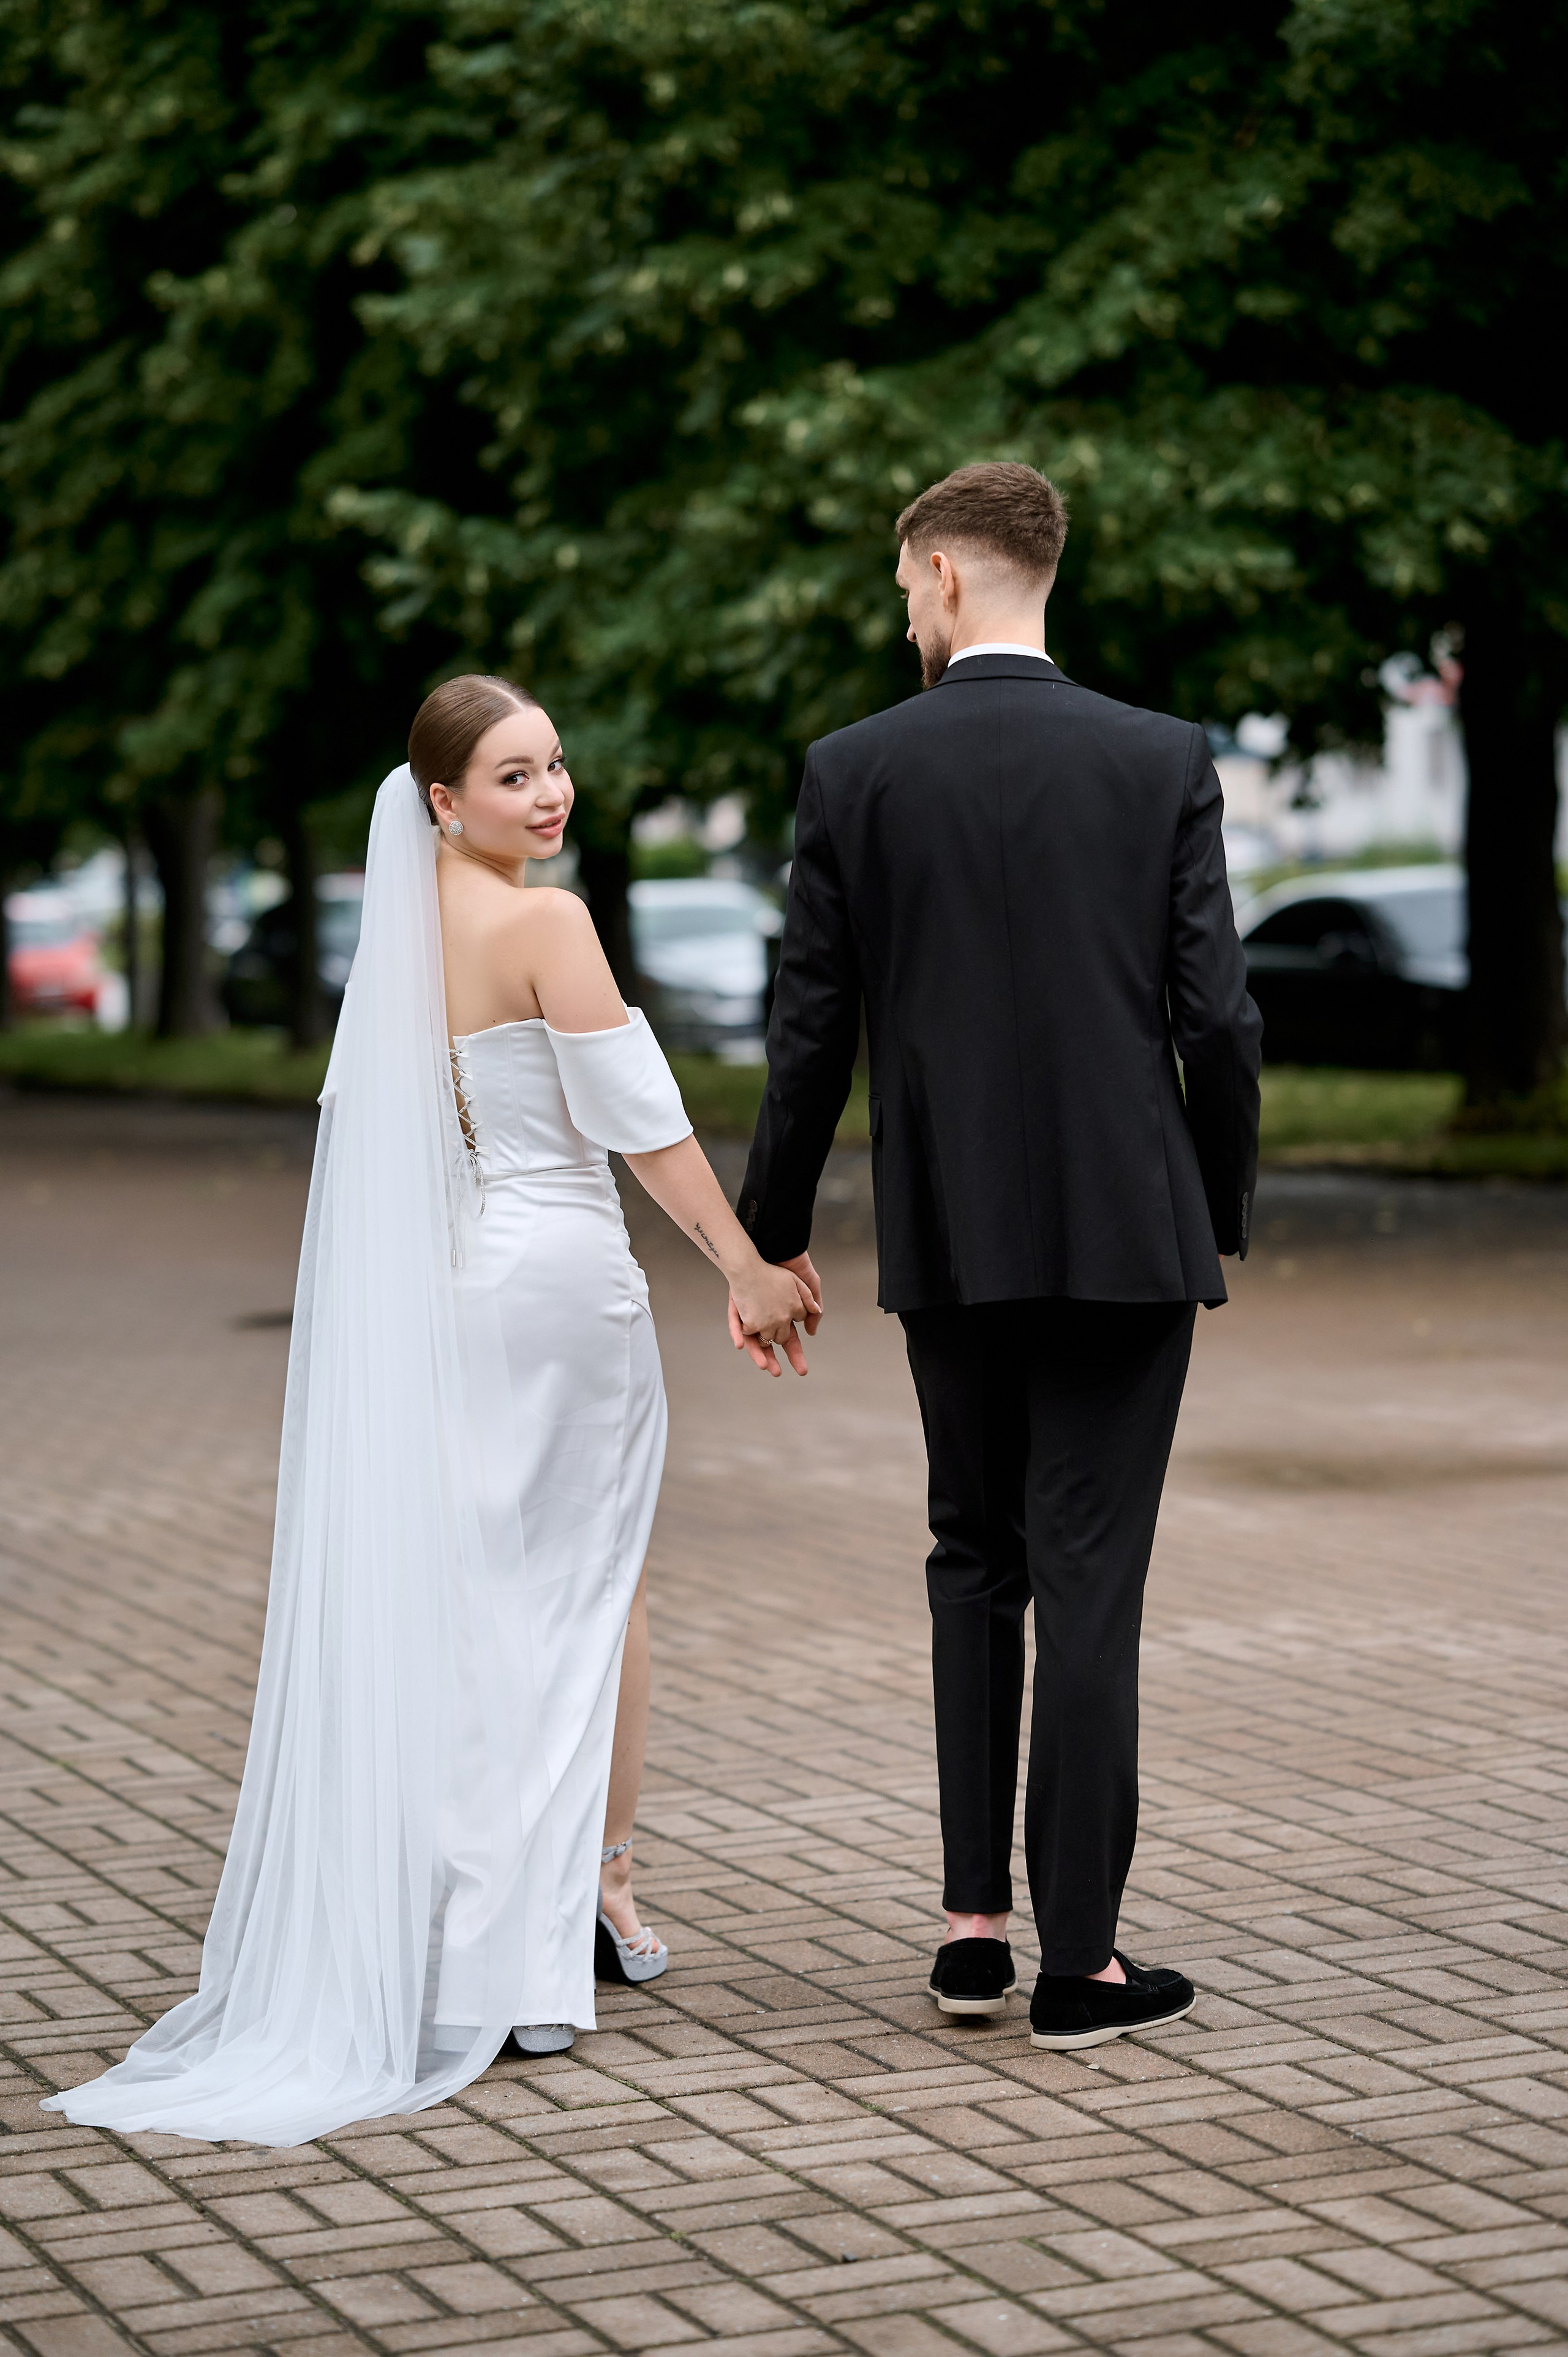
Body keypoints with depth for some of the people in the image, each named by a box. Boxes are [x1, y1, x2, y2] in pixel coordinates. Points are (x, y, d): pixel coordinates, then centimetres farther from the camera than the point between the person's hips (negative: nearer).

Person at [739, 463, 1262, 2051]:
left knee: (976, 1562, 17)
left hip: (949, 1243, 2)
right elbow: (1215, 1017, -5)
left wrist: (772, 1235, 11)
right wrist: (1222, 1212, 9)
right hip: (1126, 1232, -1)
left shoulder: (855, 772, -2)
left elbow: (810, 1030, 0)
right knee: (1090, 1580, 1)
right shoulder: (1164, 762, -4)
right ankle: (1079, 1958, 4)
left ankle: (974, 1922, 15)